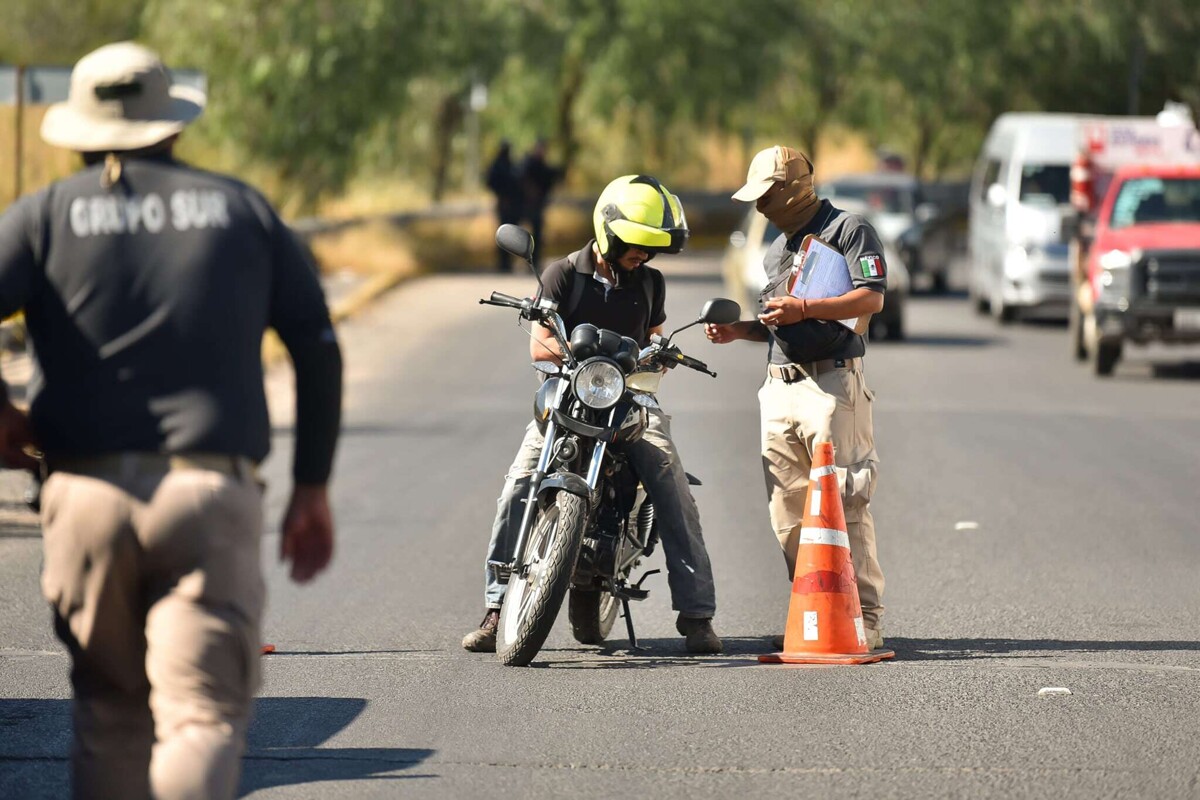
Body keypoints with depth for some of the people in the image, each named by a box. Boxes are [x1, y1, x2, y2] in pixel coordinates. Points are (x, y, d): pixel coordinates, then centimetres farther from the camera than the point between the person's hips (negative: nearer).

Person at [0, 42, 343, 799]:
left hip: (88, 496, 1)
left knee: (109, 710, 16)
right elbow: (319, 346, 11)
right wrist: (314, 486, 17)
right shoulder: (242, 209, 13)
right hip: (211, 496, -1)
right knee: (204, 715, -8)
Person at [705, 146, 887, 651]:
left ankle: (864, 616, -11)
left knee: (841, 505, -12)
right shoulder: (776, 250, 25)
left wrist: (804, 309, -21)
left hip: (831, 382, -8)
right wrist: (739, 330, 14)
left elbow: (871, 298, -14)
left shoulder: (848, 230, -2)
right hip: (780, 387, 8)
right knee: (788, 514, 4)